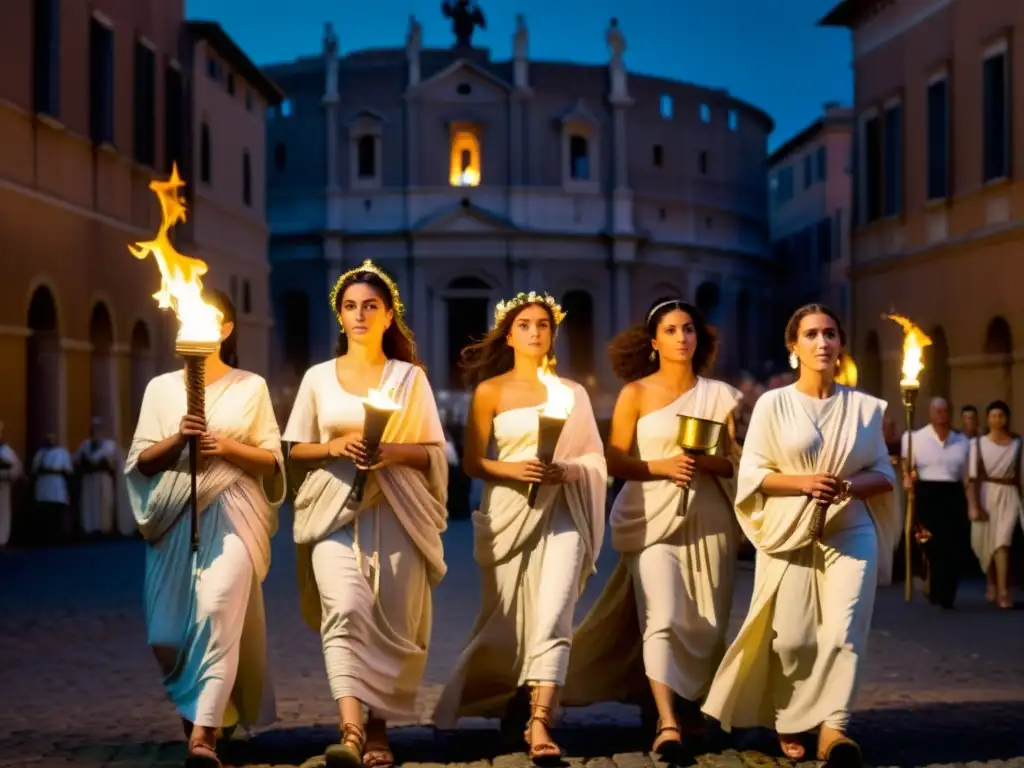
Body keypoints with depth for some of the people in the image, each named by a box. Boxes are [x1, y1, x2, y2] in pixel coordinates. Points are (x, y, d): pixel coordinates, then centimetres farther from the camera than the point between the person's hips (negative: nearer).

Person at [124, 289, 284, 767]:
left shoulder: (251, 386, 8)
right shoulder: (161, 387, 12)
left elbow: (272, 460, 6)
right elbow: (139, 460, 7)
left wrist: (230, 446, -12)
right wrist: (176, 439, -11)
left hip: (230, 515, -3)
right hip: (175, 518, 3)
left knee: (218, 613, -20)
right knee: (169, 632, 2)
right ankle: (201, 714, 28)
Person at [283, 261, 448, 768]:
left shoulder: (410, 376, 10)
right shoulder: (318, 377, 12)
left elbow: (434, 451, 7)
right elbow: (295, 449, 12)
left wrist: (391, 451, -12)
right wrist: (334, 447, -8)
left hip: (396, 512, 1)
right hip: (336, 509, -1)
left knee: (392, 620, -2)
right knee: (344, 608, -21)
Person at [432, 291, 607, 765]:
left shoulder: (571, 392, 9)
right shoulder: (490, 391, 5)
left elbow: (595, 459, 8)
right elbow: (472, 462, 1)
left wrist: (568, 470, -13)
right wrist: (512, 469, -16)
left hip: (560, 511, 0)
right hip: (508, 510, 0)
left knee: (552, 614, -16)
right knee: (508, 617, 7)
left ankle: (539, 724, -20)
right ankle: (506, 700, 33)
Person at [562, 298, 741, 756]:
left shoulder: (719, 394, 8)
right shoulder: (636, 393, 3)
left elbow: (737, 462, 7)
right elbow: (615, 462, -1)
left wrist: (707, 461, -14)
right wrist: (663, 466, -17)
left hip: (707, 519, 3)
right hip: (654, 518, -3)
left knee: (706, 622, 5)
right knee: (661, 617, -15)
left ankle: (693, 708, 22)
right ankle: (667, 723, -21)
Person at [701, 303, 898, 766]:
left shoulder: (863, 407, 7)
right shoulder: (772, 404, 3)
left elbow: (884, 473, 10)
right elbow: (751, 473, 0)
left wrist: (849, 485, -10)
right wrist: (802, 482, -15)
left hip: (850, 531, 1)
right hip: (789, 532, -1)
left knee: (843, 630, -15)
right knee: (791, 638, -2)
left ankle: (832, 727, -18)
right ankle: (787, 723, 18)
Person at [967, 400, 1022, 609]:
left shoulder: (1017, 443, 2)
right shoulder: (978, 443, 0)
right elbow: (973, 477, -3)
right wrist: (973, 505, -9)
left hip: (1009, 495, -1)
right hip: (986, 495, 1)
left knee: (1002, 541, -13)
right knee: (987, 543, 9)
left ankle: (1003, 592, -11)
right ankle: (991, 586, 29)